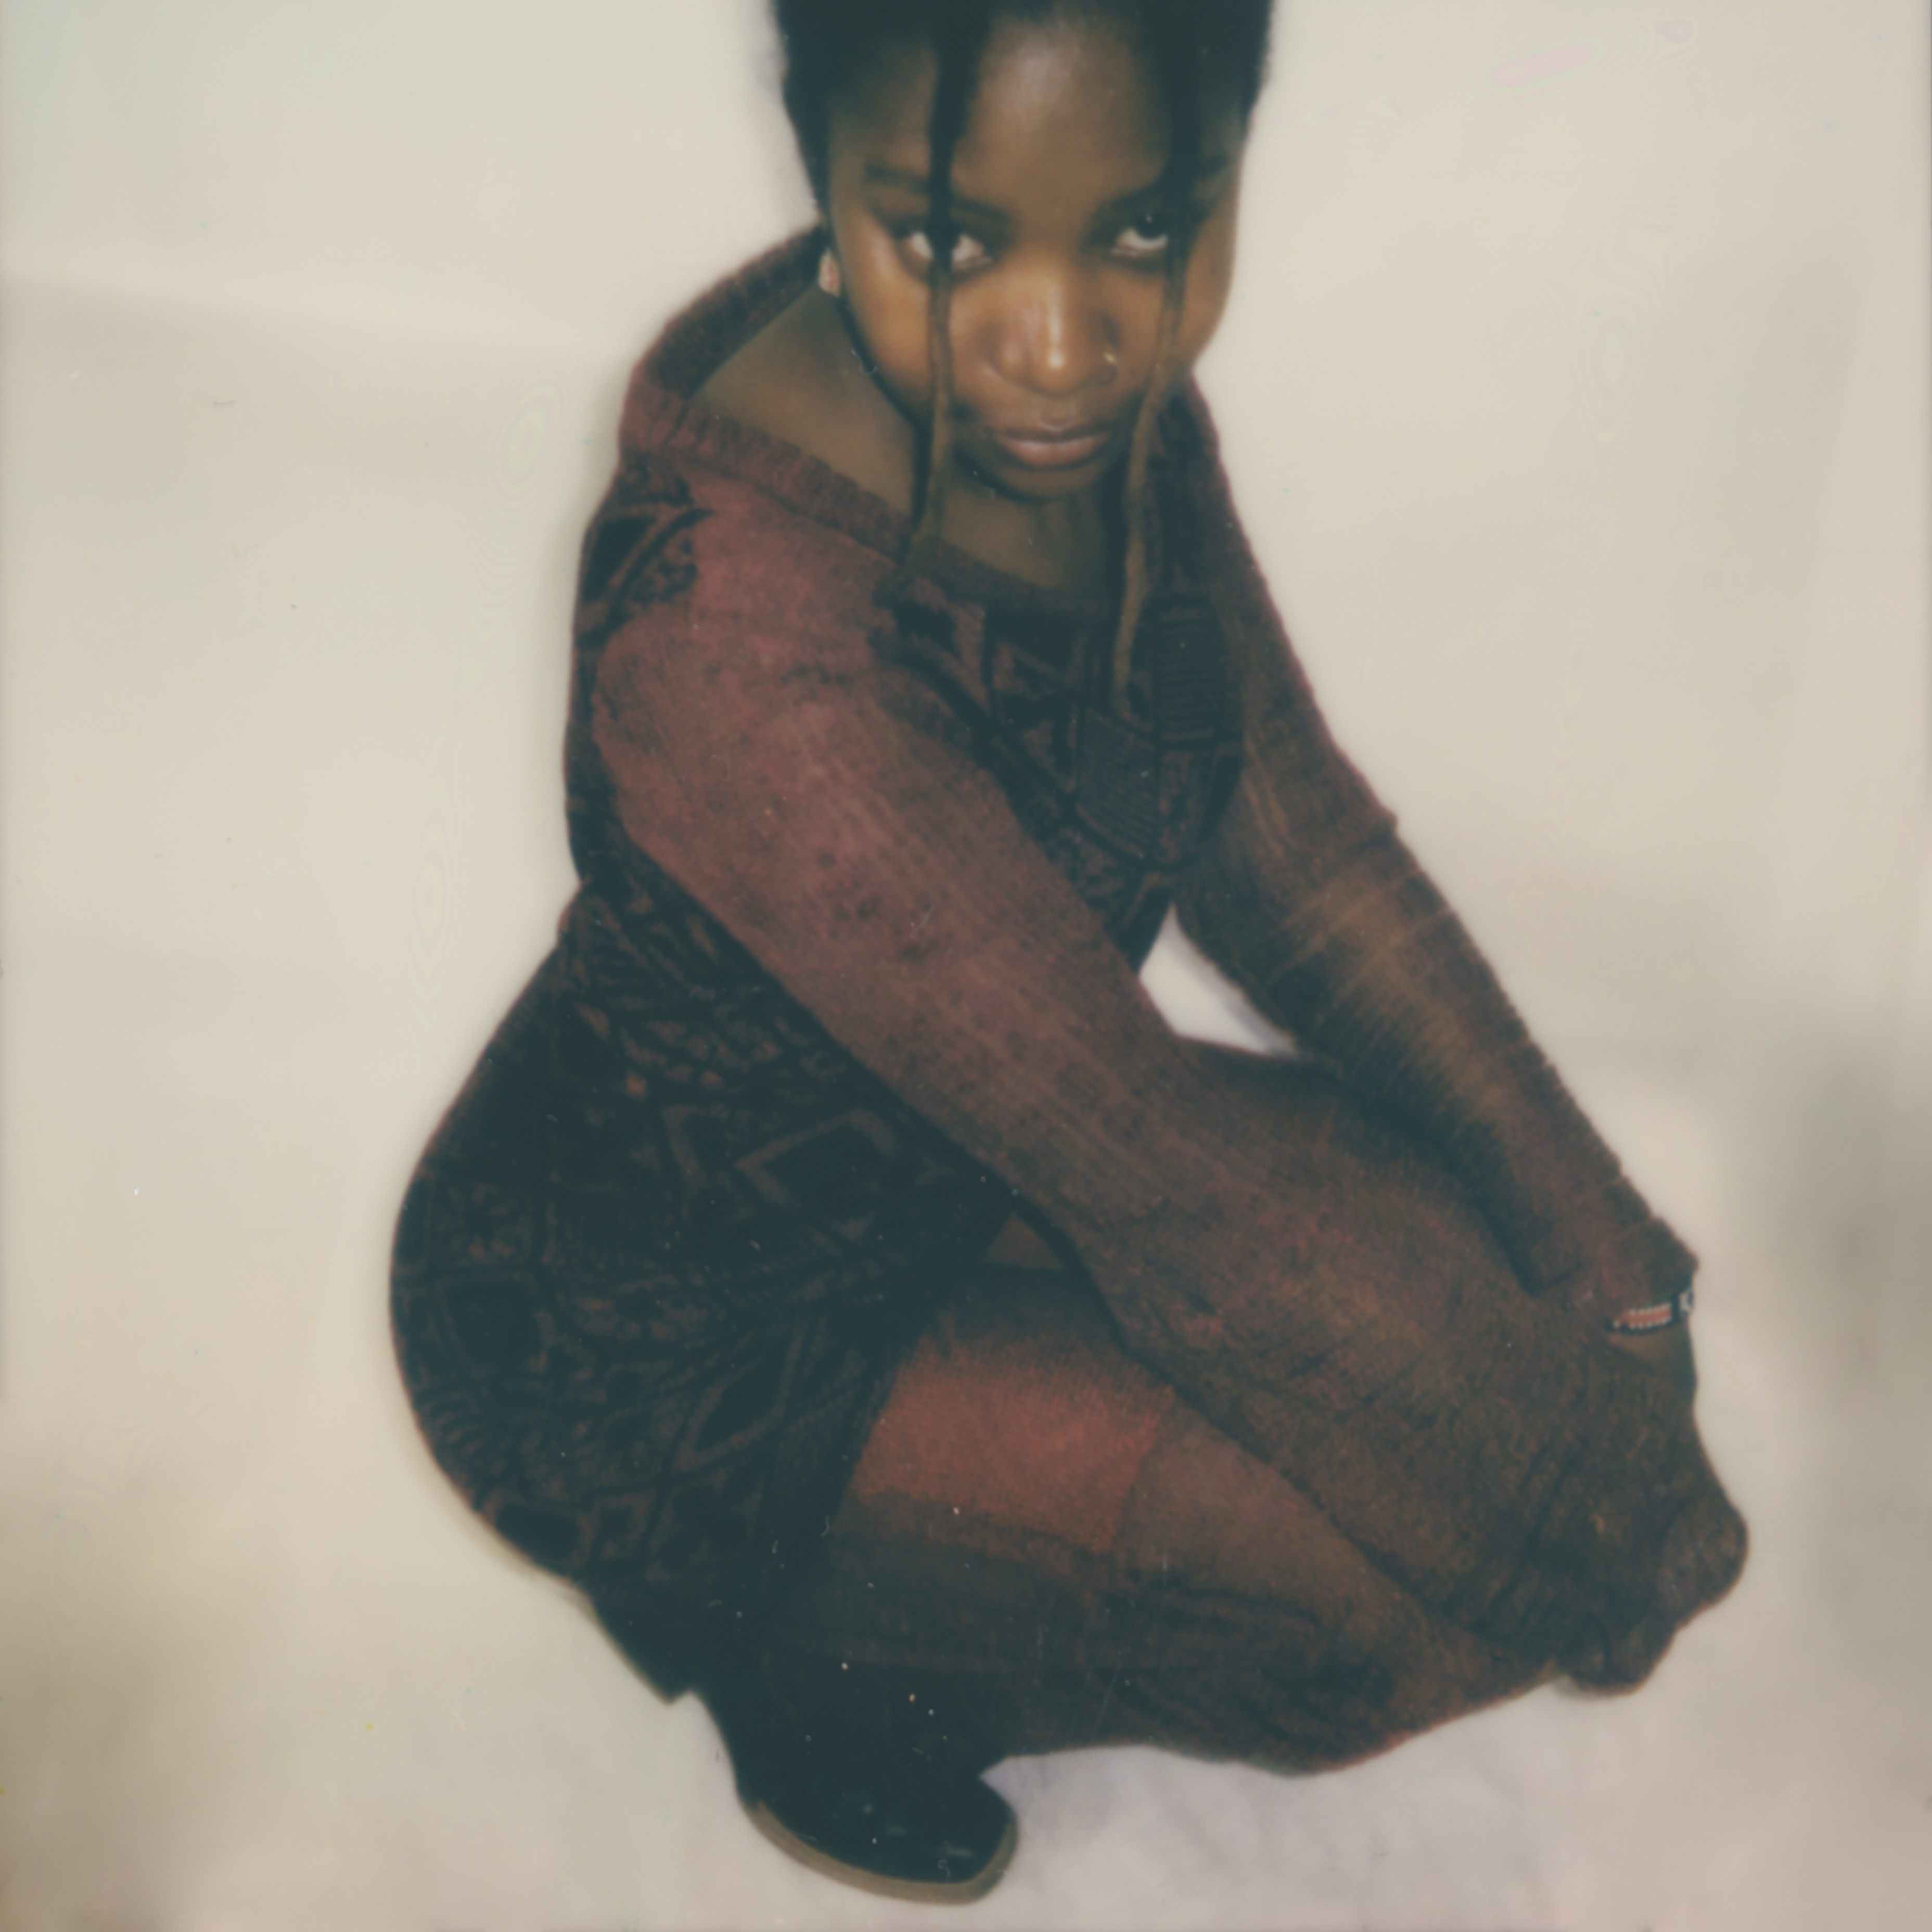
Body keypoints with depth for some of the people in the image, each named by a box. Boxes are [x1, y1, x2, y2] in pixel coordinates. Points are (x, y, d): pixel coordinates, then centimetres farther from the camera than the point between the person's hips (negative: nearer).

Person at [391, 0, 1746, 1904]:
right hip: (648, 1347, -7)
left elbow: (1290, 829, -2)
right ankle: (811, 1662, 11)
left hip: (927, 1155, 7)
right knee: (1416, 1577, -14)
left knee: (1476, 1283, 3)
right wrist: (1617, 1522, -16)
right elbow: (1150, 1175, -31)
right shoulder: (739, 638, -36)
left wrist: (1598, 1248, -2)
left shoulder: (1101, 397, -12)